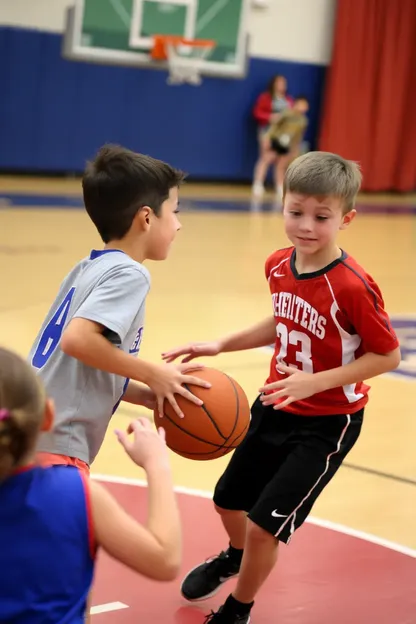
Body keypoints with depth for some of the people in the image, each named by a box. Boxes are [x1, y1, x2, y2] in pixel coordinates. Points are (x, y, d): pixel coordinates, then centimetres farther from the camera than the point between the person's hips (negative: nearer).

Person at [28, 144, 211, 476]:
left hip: (29, 438, 10)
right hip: (53, 448, -10)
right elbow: (77, 339, -26)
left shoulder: (88, 270, 16)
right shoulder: (128, 273, -10)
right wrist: (153, 374, -14)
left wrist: (151, 395, 9)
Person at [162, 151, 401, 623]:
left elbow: (387, 355, -20)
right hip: (275, 406, 7)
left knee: (264, 524, -5)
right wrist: (219, 346, 2)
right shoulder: (278, 266, -8)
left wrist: (316, 381, -29)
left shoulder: (352, 287, -29)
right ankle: (235, 557, 59)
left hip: (327, 423, -7)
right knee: (228, 501, 23)